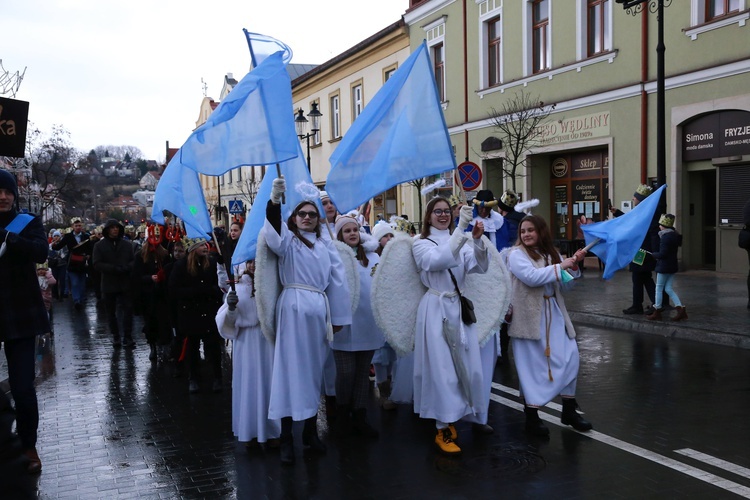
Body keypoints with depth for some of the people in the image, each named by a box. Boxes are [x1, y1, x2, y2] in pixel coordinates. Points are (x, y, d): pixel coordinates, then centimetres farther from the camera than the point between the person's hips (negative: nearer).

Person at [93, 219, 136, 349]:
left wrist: (126, 268, -19)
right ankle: (115, 337, 21)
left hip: (125, 283, 0)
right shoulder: (99, 245, 0)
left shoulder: (127, 244, 6)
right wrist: (115, 269, -20)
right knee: (111, 312, 9)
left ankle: (127, 337, 1)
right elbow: (97, 264, -8)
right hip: (109, 284, 0)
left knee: (128, 309, -5)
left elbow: (133, 260, 4)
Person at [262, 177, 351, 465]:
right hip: (293, 308, -4)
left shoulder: (326, 245, 16)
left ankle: (311, 430, 20)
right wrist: (275, 200, -34)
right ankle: (286, 438, -1)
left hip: (319, 309, 4)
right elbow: (273, 236, -19)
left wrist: (338, 317, 6)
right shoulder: (287, 239, 6)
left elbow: (338, 281, 12)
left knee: (314, 369, 10)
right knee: (291, 368, -5)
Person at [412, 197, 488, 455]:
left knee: (466, 365, 8)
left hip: (460, 307, 5)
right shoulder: (421, 243, -2)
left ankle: (451, 417, 27)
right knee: (441, 368, -4)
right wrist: (461, 228, -29)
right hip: (436, 309, -5)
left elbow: (480, 267, -3)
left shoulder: (460, 241, 12)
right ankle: (443, 429, 4)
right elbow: (439, 261, -24)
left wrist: (477, 239, -20)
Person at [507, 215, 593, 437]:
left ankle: (569, 411, 21)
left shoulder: (550, 252, 12)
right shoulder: (516, 254, -8)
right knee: (533, 365, 0)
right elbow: (531, 277, -23)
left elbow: (565, 283, 12)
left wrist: (574, 266, -5)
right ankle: (532, 417, 12)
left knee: (569, 357, 5)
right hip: (530, 317, -6)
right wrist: (560, 266, -18)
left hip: (554, 313, 6)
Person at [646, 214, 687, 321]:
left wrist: (653, 254, -4)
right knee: (668, 288, 12)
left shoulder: (665, 237, -19)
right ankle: (680, 309, 3)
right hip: (673, 266, 9)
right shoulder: (675, 235, 8)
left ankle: (657, 312, 11)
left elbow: (662, 254, -22)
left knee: (659, 288, 3)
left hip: (664, 267, -9)